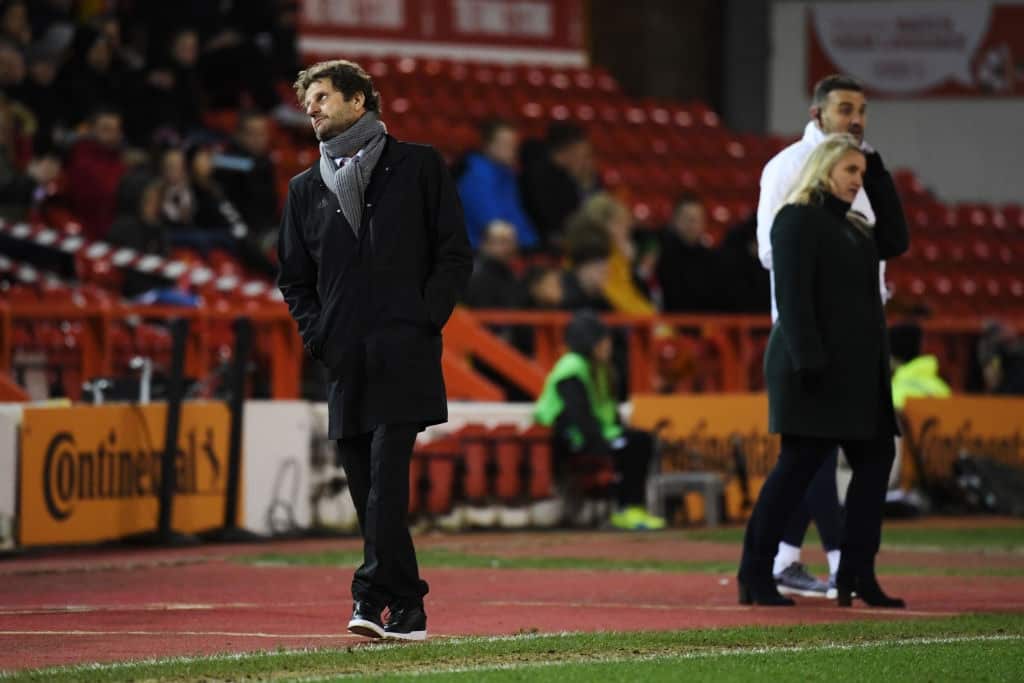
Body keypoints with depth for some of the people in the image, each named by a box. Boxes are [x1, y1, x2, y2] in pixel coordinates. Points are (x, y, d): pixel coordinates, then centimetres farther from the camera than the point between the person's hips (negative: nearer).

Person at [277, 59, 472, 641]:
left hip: (405, 358, -5)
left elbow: (455, 255, 4)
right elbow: (295, 279, 22)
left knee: (387, 479, -17)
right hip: (346, 364, 5)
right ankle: (407, 611, 10)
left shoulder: (418, 166, 7)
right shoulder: (307, 188, 18)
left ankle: (373, 597, -22)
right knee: (369, 493, 3)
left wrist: (422, 322, -6)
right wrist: (319, 336, 7)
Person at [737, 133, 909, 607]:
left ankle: (856, 575, 7)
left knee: (875, 459, 5)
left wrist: (879, 179, 14)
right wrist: (808, 362, -23)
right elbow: (793, 296, -16)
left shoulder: (851, 226, 19)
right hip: (816, 367, -9)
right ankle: (754, 575, -4)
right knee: (801, 462, -9)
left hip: (856, 368, 9)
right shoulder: (798, 219, -8)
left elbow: (894, 242, 19)